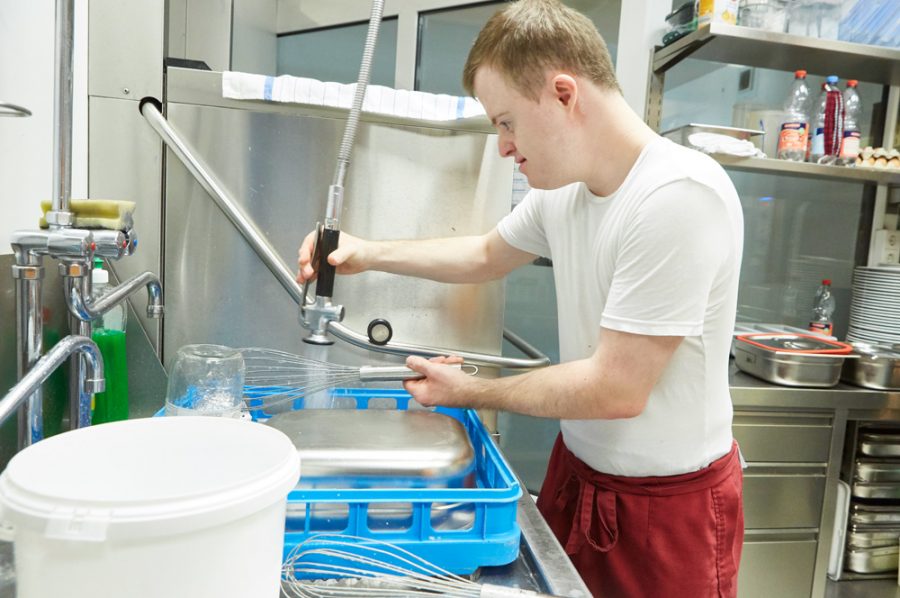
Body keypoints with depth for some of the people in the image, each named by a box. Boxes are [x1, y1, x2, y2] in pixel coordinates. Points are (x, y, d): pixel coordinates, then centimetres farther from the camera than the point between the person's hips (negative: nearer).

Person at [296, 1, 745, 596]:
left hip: (669, 502, -6)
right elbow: (488, 254, 15)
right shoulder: (562, 186, -4)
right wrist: (370, 253, 5)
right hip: (578, 467, 7)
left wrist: (472, 392, -13)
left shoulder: (678, 196, -26)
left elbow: (616, 389, -25)